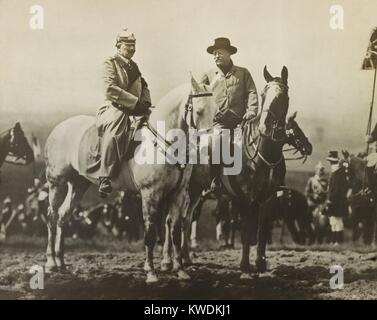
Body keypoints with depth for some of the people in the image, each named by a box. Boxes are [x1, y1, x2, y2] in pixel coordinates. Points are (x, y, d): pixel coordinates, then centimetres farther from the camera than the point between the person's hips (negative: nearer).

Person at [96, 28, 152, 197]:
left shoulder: (133, 66, 23)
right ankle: (105, 177, -42)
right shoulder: (111, 63, -1)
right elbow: (110, 90, -17)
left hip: (132, 111, 9)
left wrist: (146, 103, 13)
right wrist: (136, 102, -21)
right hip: (113, 108, -8)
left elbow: (143, 86, 35)